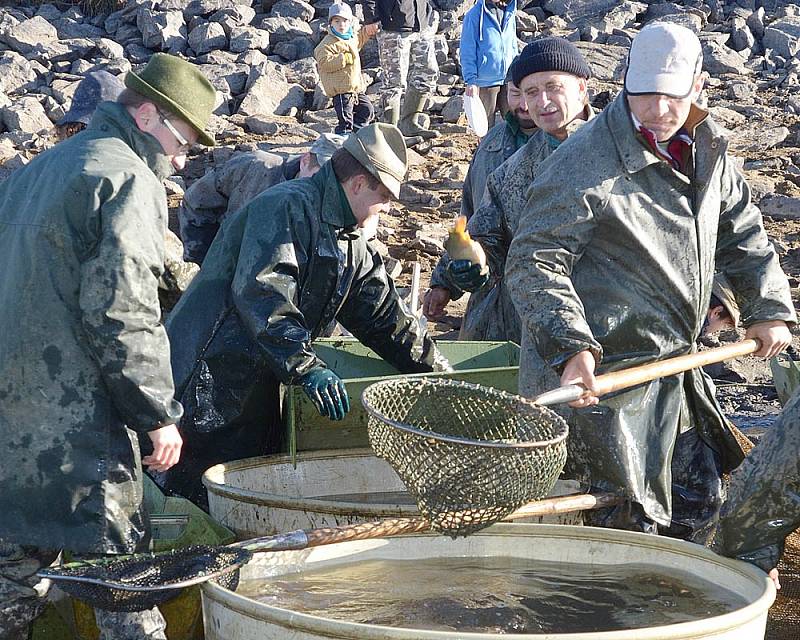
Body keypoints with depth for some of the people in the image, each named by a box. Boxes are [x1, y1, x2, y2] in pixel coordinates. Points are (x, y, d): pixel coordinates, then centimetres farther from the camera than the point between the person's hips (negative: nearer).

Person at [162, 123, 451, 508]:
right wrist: (307, 368, -29)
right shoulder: (288, 207, -13)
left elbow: (384, 317, 21)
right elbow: (261, 292, -25)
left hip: (260, 390, 10)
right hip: (211, 383, -10)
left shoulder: (350, 245, 18)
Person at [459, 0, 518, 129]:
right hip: (485, 82, -5)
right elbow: (467, 53, -7)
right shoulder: (474, 15, -7)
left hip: (508, 80, 5)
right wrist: (471, 81, -12)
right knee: (487, 127, 4)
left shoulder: (509, 13, 9)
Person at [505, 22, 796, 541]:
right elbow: (534, 263, -22)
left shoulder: (707, 152, 5)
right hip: (602, 373, -8)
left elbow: (743, 233, 20)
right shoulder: (585, 163, -19)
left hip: (672, 366, 8)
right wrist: (571, 347, -33)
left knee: (700, 498, 17)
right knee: (628, 521, -3)